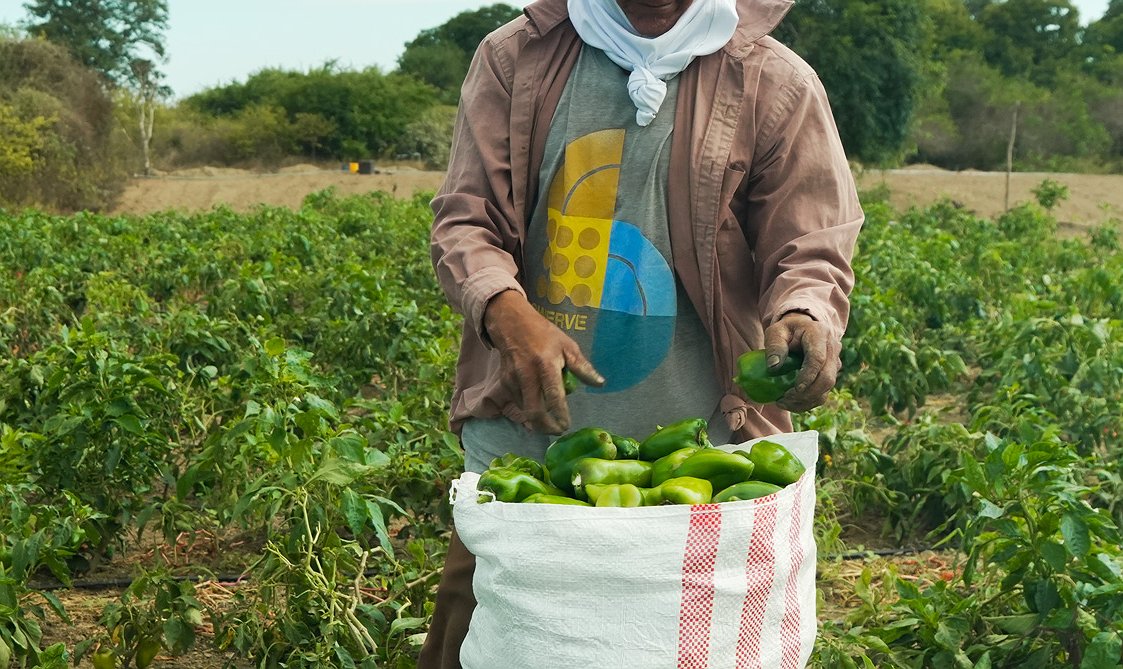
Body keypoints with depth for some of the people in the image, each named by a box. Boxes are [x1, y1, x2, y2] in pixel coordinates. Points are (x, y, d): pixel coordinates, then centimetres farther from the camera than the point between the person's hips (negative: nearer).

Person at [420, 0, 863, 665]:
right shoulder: (515, 57, 3)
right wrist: (507, 312, -20)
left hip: (693, 443, -1)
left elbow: (811, 250, 0)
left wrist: (804, 320, -24)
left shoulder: (775, 83, -1)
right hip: (523, 426, 2)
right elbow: (465, 218, 1)